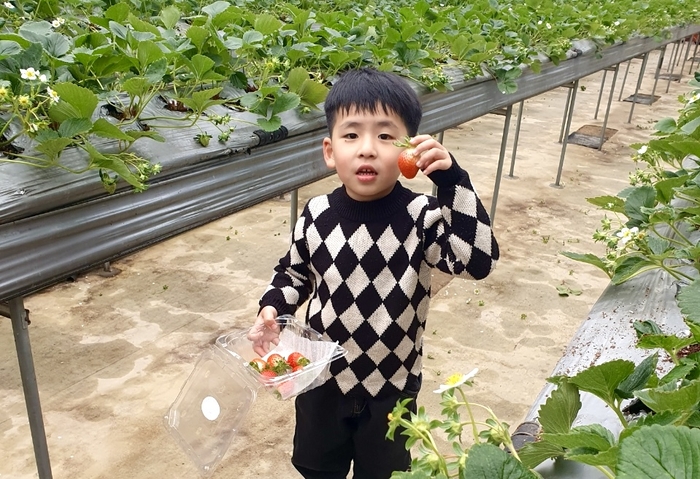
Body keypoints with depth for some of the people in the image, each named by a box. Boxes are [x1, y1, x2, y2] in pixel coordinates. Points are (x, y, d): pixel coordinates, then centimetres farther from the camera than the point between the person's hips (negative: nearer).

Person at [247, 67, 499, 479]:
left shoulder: (422, 217, -22)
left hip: (392, 385, -2)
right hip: (321, 377, 3)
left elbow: (478, 261, -36)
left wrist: (453, 182, -43)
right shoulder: (316, 215, -13)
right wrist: (274, 309, -14)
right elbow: (295, 272, 3)